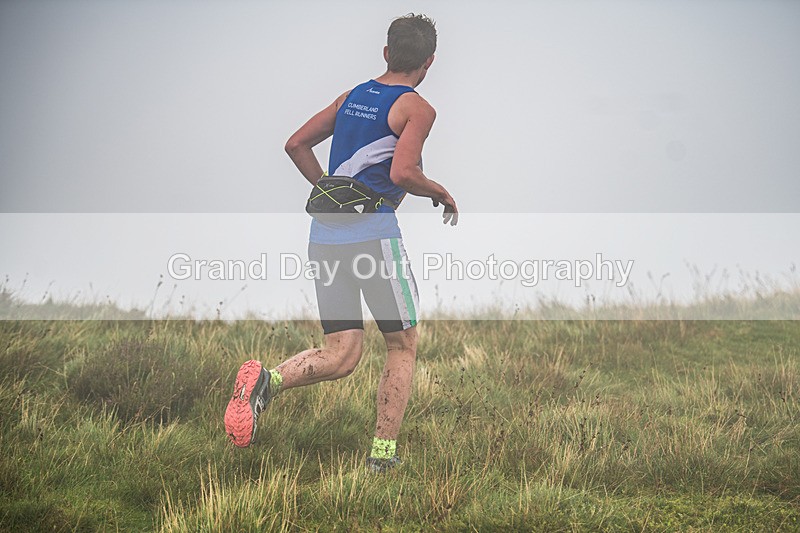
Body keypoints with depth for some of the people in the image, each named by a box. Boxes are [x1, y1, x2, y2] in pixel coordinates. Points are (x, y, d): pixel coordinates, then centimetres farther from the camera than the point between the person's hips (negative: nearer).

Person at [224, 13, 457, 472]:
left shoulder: (351, 98, 17)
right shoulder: (416, 108, -4)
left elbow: (296, 145, 19)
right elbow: (402, 173, -18)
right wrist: (442, 193, 0)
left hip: (325, 233, 6)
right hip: (373, 233, -6)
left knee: (342, 355, 8)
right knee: (403, 346, 10)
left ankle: (268, 380, -18)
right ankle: (383, 453, 6)